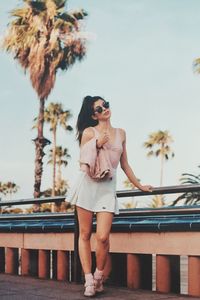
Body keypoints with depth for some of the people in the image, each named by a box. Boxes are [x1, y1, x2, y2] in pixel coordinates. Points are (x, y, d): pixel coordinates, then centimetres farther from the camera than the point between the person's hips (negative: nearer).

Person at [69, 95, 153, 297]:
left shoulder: (120, 133, 15)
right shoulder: (89, 132, 4)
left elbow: (124, 164, 22)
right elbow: (83, 163, 2)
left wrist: (139, 185, 25)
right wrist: (97, 145, -10)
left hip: (108, 188, 2)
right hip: (87, 185, -1)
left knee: (102, 237, -12)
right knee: (85, 235, 0)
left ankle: (99, 276, 9)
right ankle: (89, 280, 6)